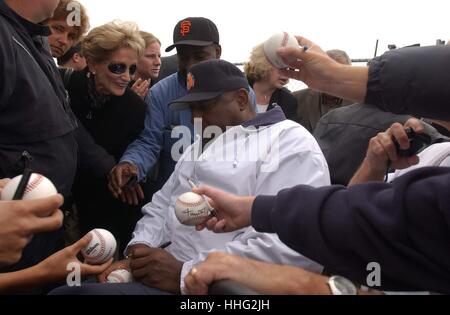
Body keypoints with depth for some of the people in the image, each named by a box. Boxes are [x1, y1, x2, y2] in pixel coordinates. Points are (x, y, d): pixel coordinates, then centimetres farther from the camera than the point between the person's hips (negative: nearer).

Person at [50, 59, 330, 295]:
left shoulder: (291, 144, -7)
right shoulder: (202, 143, 21)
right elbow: (163, 204, 18)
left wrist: (186, 272, -20)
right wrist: (137, 255, -1)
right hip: (167, 270, 8)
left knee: (80, 290, -19)